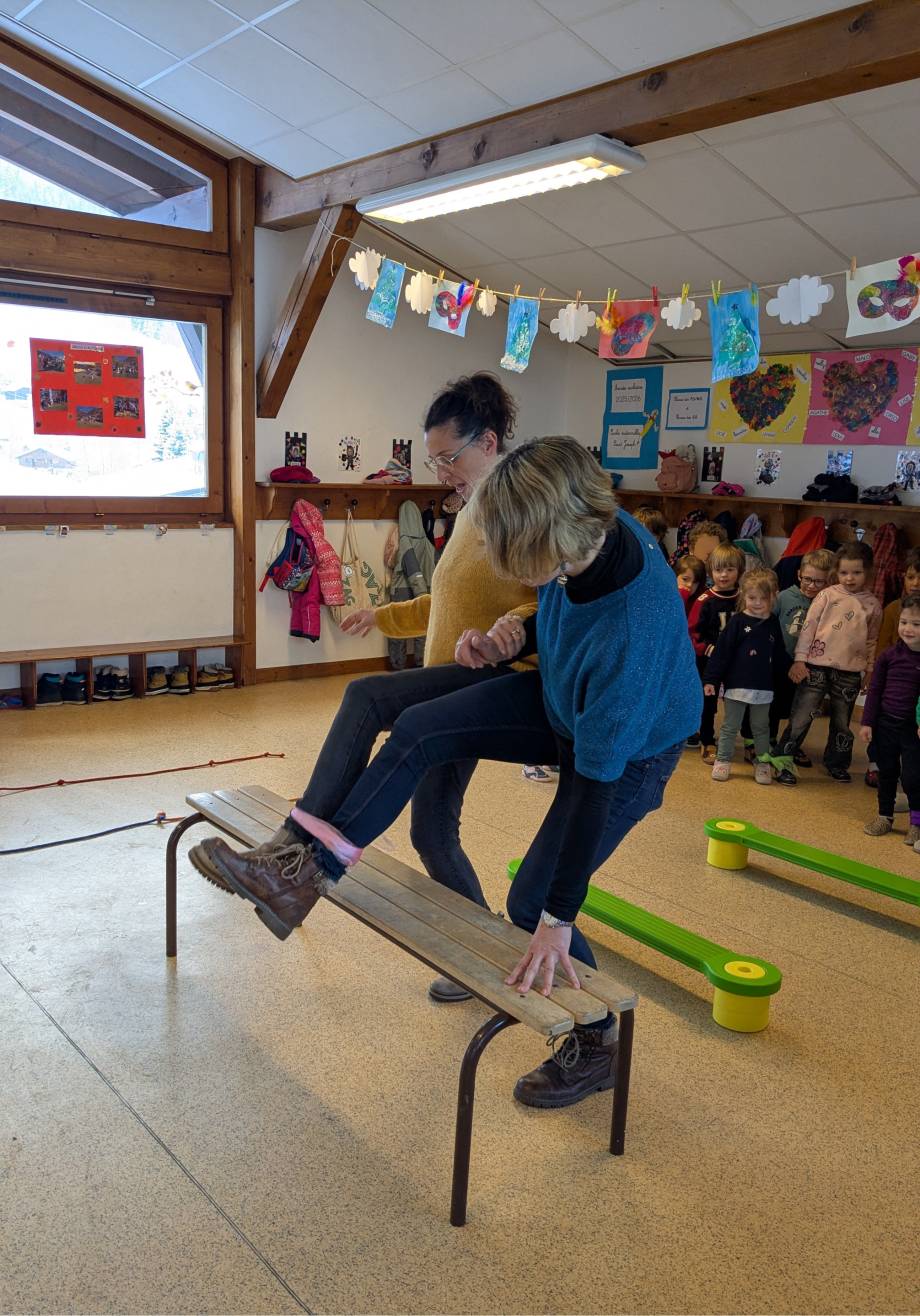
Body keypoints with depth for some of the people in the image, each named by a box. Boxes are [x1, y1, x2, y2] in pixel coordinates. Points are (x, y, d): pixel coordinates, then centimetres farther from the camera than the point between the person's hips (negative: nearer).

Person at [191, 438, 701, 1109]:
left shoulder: (630, 633, -42)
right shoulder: (593, 529, -22)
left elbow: (596, 778, -36)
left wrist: (558, 918, -30)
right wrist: (512, 642, -14)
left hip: (629, 751, -7)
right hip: (562, 699, 7)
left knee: (532, 900, -2)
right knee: (421, 728, -6)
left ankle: (595, 1046, 24)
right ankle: (310, 864, 4)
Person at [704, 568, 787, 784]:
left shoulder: (773, 624, 4)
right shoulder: (737, 622, -8)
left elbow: (780, 656, 16)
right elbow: (721, 653, -9)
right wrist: (711, 679, -11)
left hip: (764, 687, 3)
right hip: (736, 685, -3)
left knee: (761, 727, 14)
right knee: (730, 726, 7)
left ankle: (762, 763, 26)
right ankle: (723, 761, 19)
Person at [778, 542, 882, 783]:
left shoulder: (873, 605, 5)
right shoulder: (828, 595, -2)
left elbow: (872, 640, 13)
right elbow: (809, 626, -3)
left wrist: (868, 670, 13)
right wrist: (800, 659, -8)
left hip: (850, 672, 3)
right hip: (817, 666, -2)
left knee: (842, 721, 14)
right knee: (802, 716, -4)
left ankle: (837, 763, 31)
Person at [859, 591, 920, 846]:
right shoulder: (889, 655, -1)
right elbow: (875, 689, 5)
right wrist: (867, 722, 2)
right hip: (885, 724, 3)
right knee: (886, 772, 15)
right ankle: (885, 816, 31)